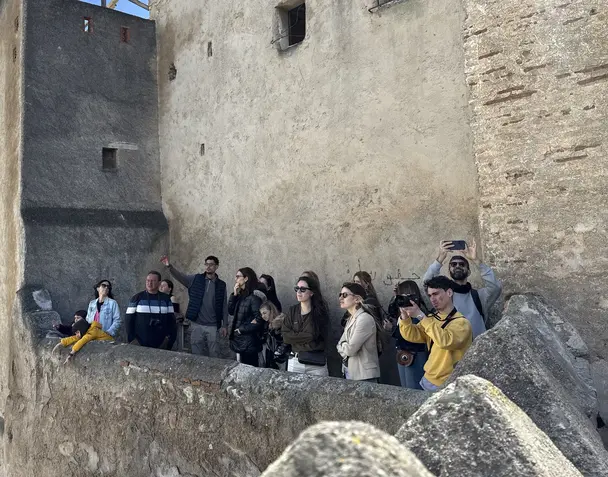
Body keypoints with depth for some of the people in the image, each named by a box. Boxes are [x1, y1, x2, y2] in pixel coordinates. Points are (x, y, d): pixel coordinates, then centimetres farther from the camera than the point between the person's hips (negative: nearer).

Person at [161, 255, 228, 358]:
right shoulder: (196, 279, 3)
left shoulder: (221, 285, 3)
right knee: (196, 355, 8)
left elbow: (224, 306, 4)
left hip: (213, 326, 0)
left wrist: (224, 325, 0)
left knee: (214, 355, 5)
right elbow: (180, 276, -10)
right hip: (197, 325, 1)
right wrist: (169, 266, -29)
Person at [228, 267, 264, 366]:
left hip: (249, 341, -8)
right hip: (239, 340, 8)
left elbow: (259, 319, -19)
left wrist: (242, 329, -12)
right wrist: (234, 294, -1)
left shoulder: (254, 296, -14)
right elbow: (231, 311, 9)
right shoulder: (241, 295, 12)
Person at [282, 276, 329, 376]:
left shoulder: (320, 312, -4)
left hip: (317, 362, -3)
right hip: (295, 361, 3)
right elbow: (285, 336, -3)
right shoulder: (292, 311, 5)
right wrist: (307, 336, -8)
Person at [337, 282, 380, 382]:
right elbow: (340, 346, 8)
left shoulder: (365, 319, -20)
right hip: (349, 370, 8)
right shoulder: (351, 318, 9)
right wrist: (345, 346, -12)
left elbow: (350, 349, -21)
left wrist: (342, 345, -1)